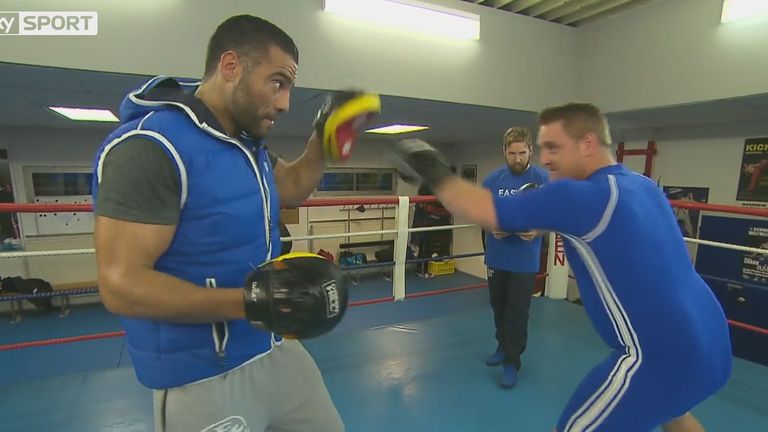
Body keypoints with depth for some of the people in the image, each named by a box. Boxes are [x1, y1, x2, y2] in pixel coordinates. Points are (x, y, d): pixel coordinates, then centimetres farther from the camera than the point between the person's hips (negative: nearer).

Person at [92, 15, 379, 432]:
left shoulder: (249, 142, 5)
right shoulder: (150, 147, -22)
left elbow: (291, 188, 19)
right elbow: (121, 284, -24)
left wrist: (324, 138, 4)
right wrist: (250, 301, -32)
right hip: (201, 378, -8)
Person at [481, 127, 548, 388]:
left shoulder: (543, 180, -8)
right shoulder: (492, 179, -1)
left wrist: (537, 231, -26)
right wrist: (493, 226, -19)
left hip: (525, 259, -3)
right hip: (496, 256, 3)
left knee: (518, 312, 5)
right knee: (498, 306, 18)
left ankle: (512, 362, 21)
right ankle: (503, 347, 41)